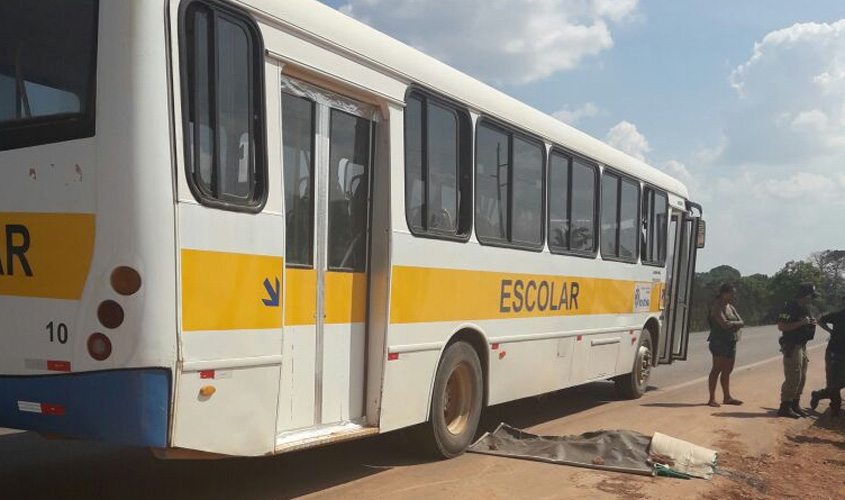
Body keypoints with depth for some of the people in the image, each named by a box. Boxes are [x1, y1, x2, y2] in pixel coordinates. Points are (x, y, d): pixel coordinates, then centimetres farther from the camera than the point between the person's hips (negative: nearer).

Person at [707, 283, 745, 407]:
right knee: (717, 369, -7)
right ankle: (712, 398, -4)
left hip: (731, 342, 8)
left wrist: (732, 325, -11)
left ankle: (727, 397, 18)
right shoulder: (717, 307, -11)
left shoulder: (731, 307, 16)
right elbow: (724, 324, -22)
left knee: (727, 370, 11)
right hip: (719, 341, -8)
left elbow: (741, 322, 9)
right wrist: (735, 323, -4)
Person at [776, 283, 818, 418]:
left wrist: (811, 323, 5)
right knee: (793, 378, -10)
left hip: (802, 346, 10)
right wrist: (801, 323, -26)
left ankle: (795, 405, 21)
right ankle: (785, 407, -5)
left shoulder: (804, 309, 15)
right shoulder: (790, 308, -15)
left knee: (802, 378, 13)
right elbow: (781, 326, -22)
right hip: (792, 347, -10)